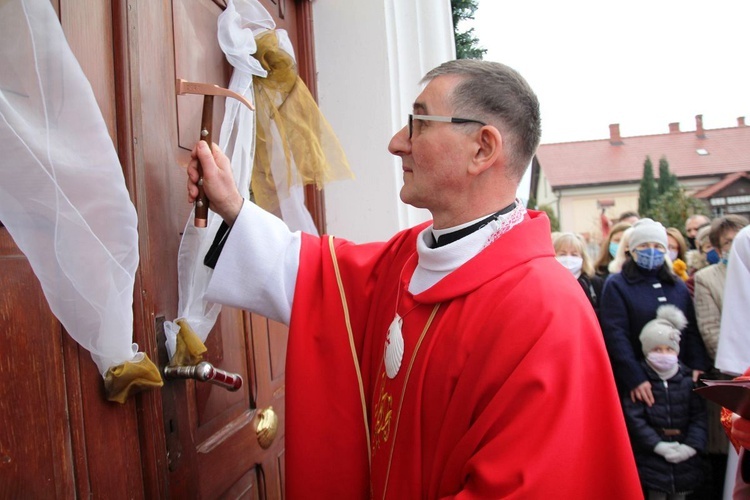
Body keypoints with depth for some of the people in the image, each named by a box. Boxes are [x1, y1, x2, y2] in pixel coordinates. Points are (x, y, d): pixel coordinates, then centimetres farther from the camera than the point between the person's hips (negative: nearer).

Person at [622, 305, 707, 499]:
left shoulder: (688, 379, 3)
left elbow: (699, 416, 0)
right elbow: (634, 417, -13)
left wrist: (692, 446, -12)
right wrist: (658, 445, -18)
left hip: (684, 455, 3)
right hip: (651, 454, -3)